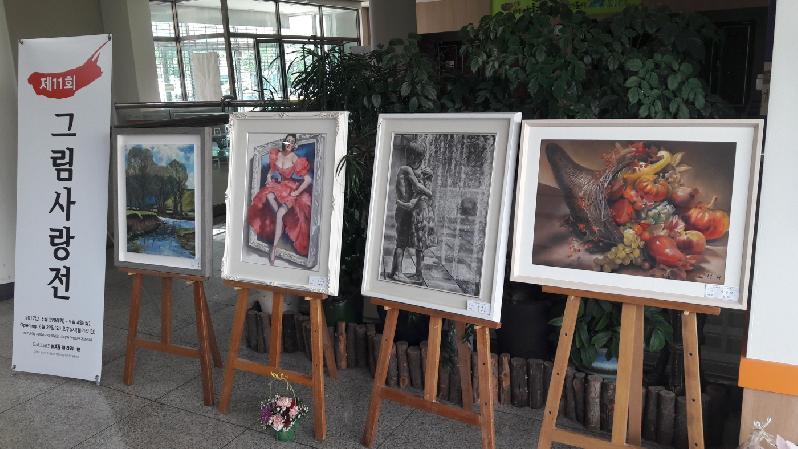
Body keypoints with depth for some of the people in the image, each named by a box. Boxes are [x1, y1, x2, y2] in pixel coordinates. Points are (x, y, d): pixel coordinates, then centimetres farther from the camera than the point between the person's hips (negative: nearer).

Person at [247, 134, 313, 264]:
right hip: (277, 186, 5)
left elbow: (308, 179, -16)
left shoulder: (295, 159, -14)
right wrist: (269, 176, 1)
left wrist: (297, 192, -15)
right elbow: (271, 169, 21)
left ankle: (274, 247, -22)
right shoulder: (276, 155, 2)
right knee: (269, 196, -33)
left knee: (279, 214, -26)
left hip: (290, 190, -5)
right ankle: (282, 222, -16)